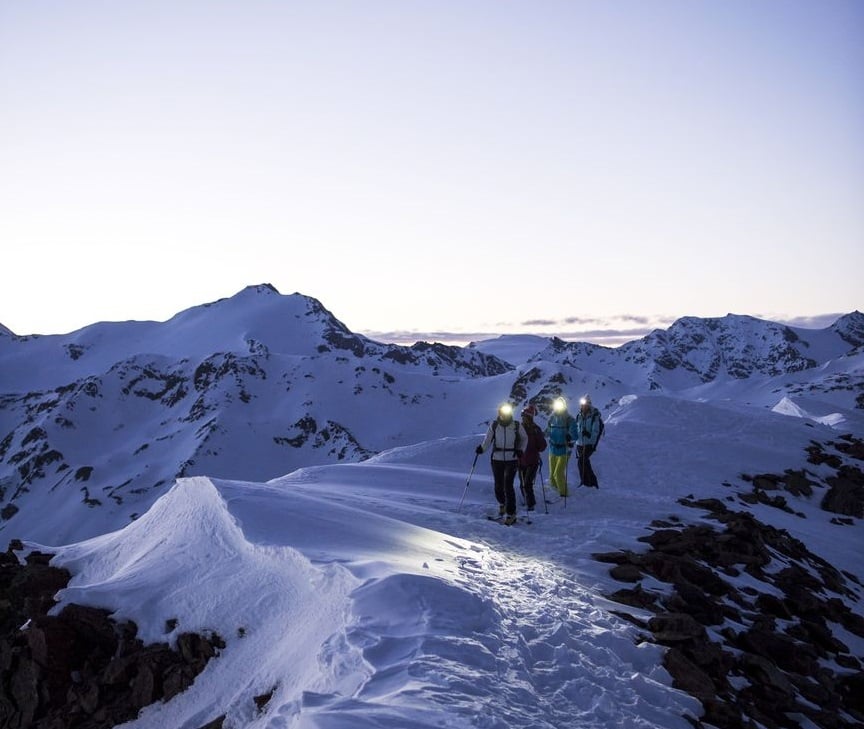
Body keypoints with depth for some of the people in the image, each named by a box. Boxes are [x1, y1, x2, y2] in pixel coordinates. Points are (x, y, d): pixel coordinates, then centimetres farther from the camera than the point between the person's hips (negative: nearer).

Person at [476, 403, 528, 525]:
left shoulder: (517, 425, -5)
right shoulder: (494, 425, -4)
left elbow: (524, 438, 11)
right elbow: (488, 440, -3)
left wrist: (520, 449, -2)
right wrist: (482, 448, -21)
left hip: (512, 460, -2)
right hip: (497, 460, 2)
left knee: (508, 485, -12)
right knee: (498, 486, 8)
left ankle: (511, 513, -2)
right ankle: (501, 503, 40)